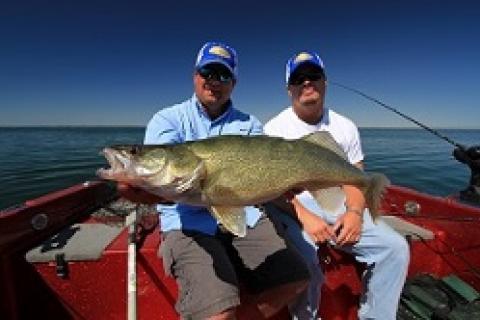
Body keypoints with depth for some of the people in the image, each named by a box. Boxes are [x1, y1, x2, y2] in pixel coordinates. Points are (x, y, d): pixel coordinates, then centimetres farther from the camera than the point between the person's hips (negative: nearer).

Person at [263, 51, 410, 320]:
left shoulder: (345, 126, 9)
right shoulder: (275, 128, -3)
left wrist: (355, 211, -12)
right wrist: (305, 216, -24)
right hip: (291, 206, -4)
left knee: (395, 247, -11)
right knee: (304, 257, -32)